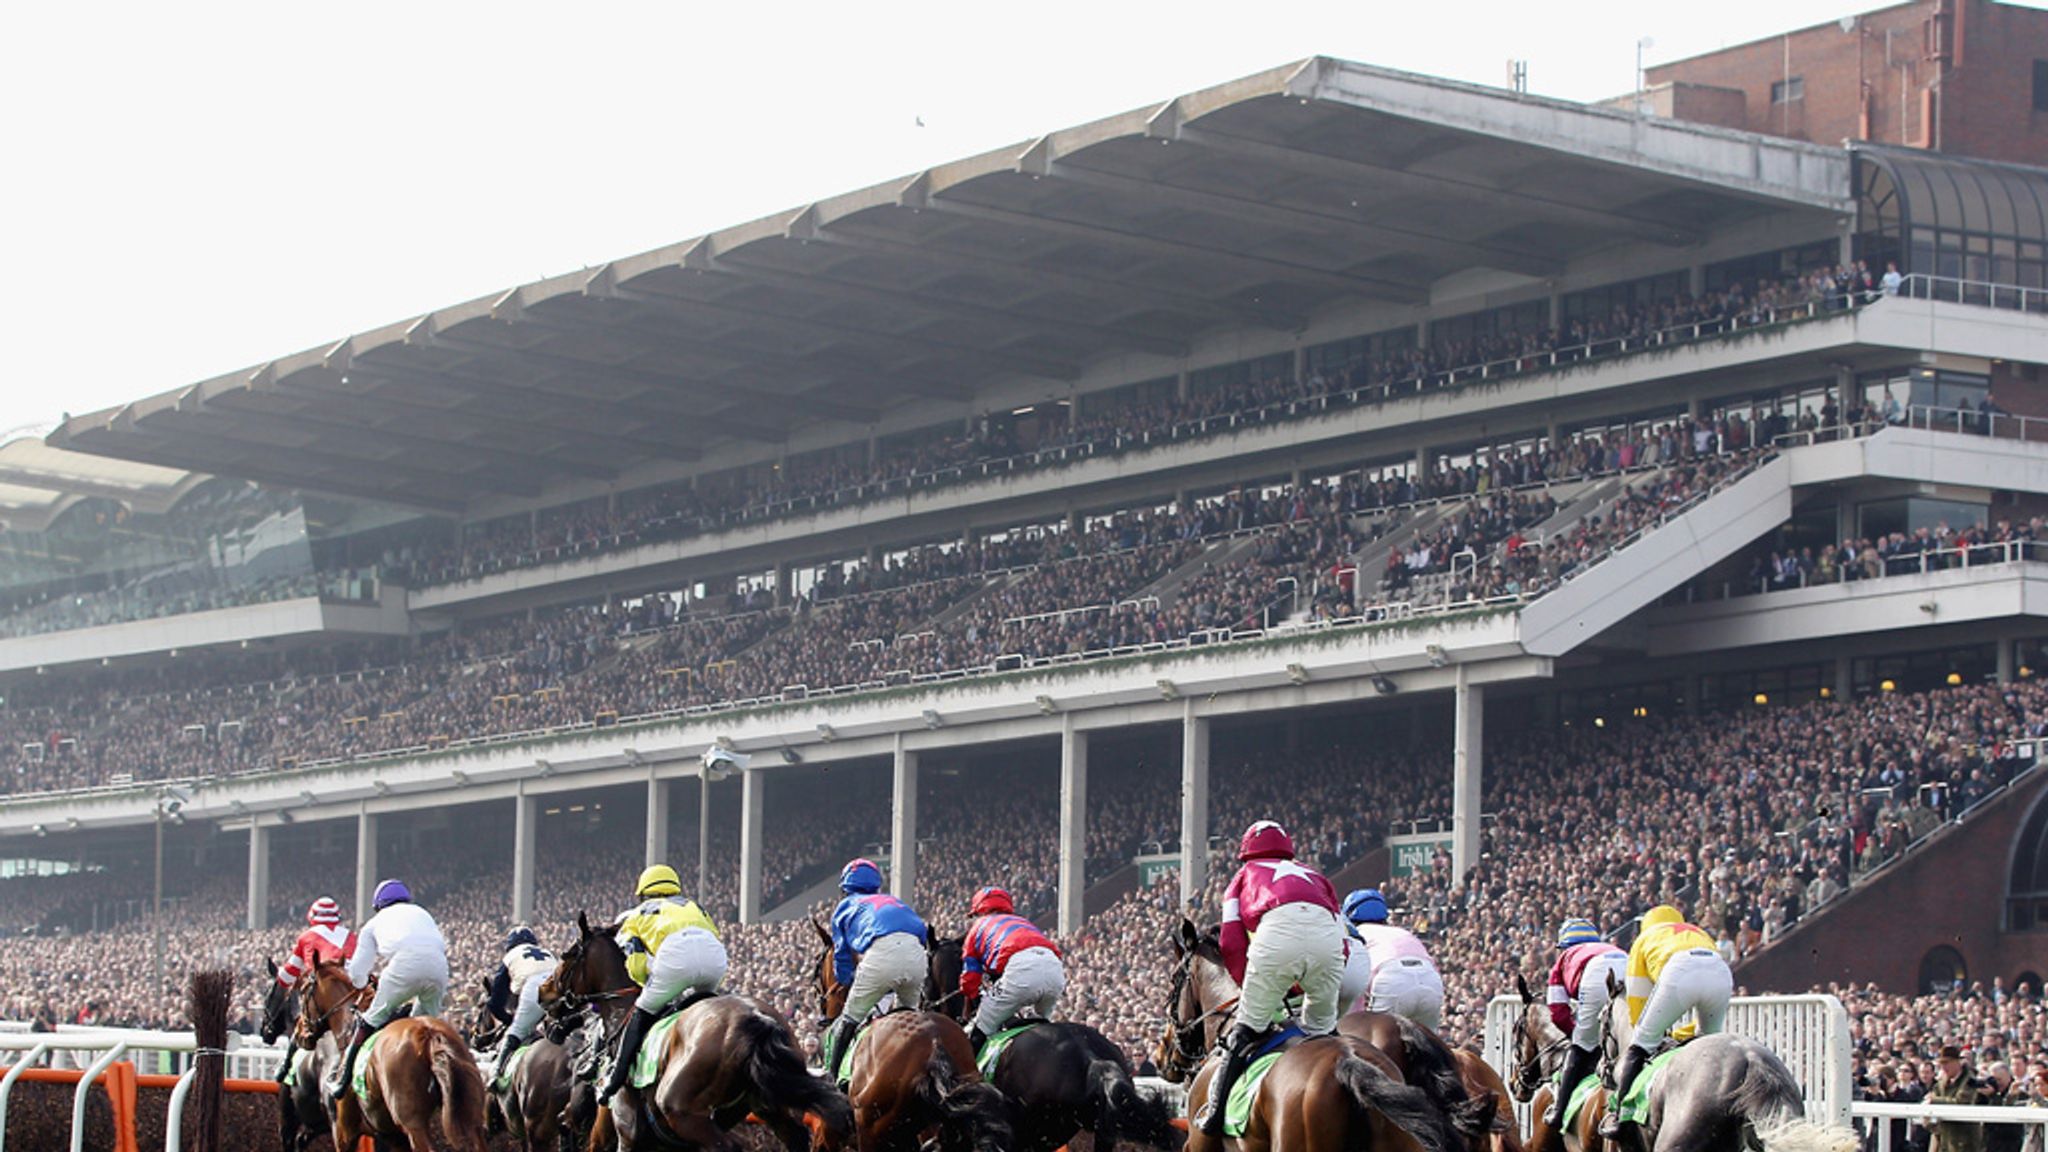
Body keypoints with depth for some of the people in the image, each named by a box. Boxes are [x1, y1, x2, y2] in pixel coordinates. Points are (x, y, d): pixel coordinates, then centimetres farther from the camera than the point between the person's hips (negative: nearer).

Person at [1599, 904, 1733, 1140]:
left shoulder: (1646, 938, 37)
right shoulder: (1700, 934, 45)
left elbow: (1636, 999, 31)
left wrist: (1643, 1032, 42)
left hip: (1678, 972, -3)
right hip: (1720, 971, 3)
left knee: (1643, 1042, 9)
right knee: (1713, 1043, 28)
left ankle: (1618, 1115, 1)